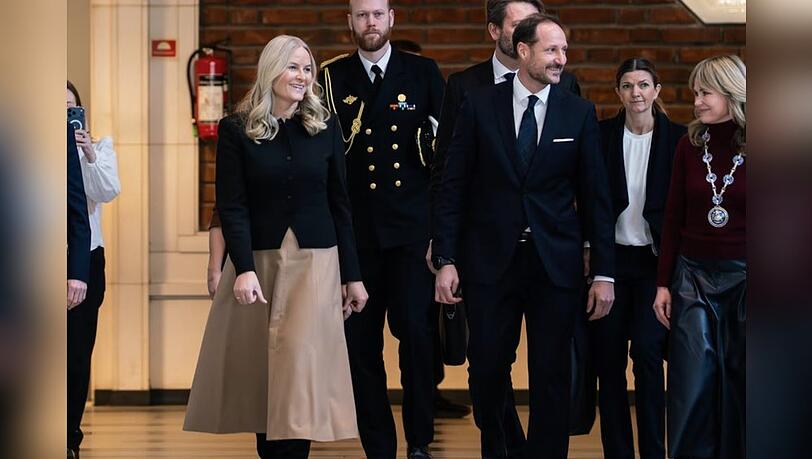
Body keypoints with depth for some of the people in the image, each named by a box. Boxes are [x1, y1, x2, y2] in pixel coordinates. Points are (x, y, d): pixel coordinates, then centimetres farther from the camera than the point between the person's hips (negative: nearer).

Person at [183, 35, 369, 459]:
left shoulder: (325, 127, 6)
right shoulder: (236, 130, 0)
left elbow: (340, 204, 9)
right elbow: (231, 206, -5)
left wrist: (352, 275, 7)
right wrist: (244, 268, -18)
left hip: (314, 261, 1)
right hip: (258, 259, -1)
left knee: (300, 363, -9)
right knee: (259, 365, 2)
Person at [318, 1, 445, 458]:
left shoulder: (423, 72, 6)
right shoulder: (332, 77, 7)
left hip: (412, 226, -1)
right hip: (355, 228, 1)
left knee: (416, 330, -10)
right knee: (362, 341, 2)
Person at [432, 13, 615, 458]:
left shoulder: (580, 113, 2)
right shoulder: (479, 105, 0)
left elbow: (595, 198, 3)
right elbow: (454, 187, 1)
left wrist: (604, 272, 0)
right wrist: (446, 259, -5)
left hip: (556, 266, 0)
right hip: (491, 259, 0)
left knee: (551, 376, 4)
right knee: (486, 370, 6)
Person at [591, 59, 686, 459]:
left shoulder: (677, 138, -1)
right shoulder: (601, 136, 2)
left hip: (654, 260, -2)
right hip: (611, 257, 2)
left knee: (647, 350, -14)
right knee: (608, 358, 3)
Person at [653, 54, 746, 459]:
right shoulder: (690, 145, 3)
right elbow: (673, 218, 6)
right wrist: (663, 283, 4)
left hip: (741, 275, -2)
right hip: (694, 275, 2)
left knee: (739, 384, 5)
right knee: (692, 388, 1)